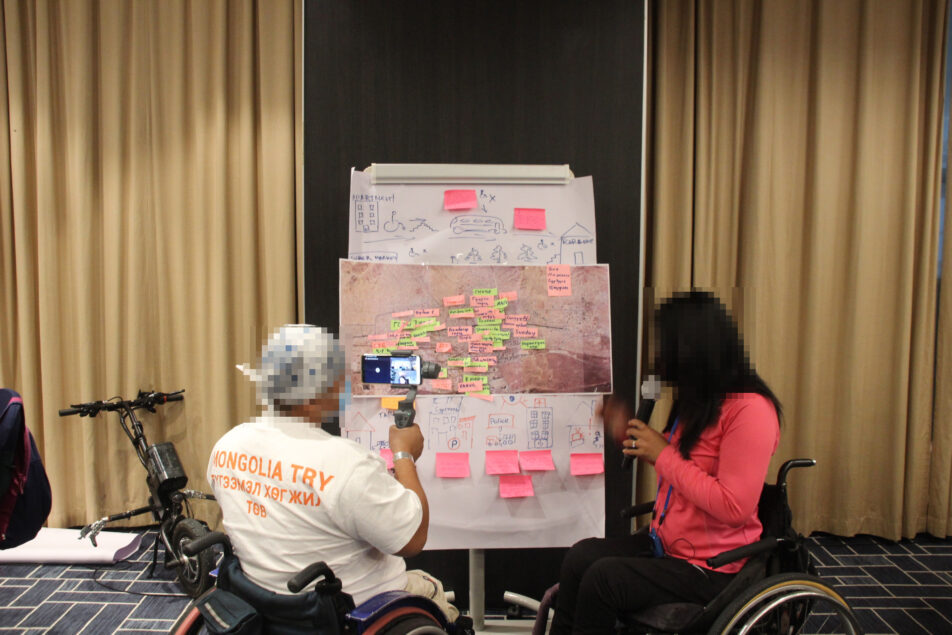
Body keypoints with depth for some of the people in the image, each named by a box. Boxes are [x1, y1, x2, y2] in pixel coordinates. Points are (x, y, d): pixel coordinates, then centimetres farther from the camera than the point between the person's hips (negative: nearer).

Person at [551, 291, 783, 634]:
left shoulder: (750, 409, -19)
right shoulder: (699, 401, 9)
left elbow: (733, 507, -24)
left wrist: (663, 455, -19)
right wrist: (629, 435, 7)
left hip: (712, 568, -8)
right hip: (666, 544, 8)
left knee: (601, 578, -19)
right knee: (580, 556, -11)